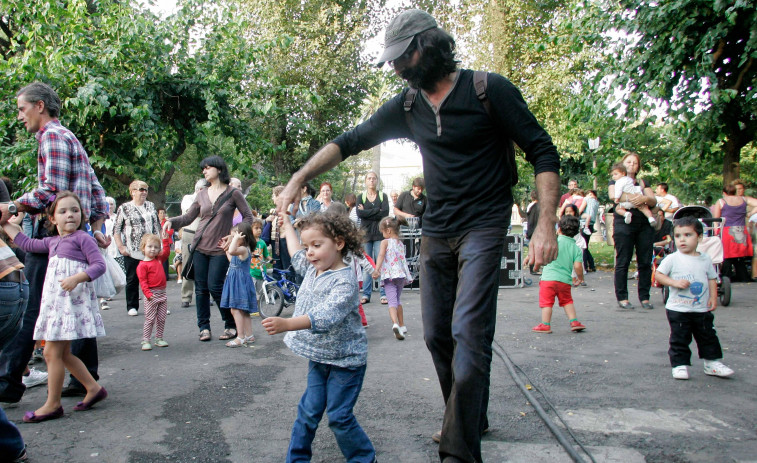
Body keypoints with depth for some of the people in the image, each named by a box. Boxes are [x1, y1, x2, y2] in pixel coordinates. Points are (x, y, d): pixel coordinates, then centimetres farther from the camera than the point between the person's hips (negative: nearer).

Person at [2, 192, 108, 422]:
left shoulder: (82, 238, -6)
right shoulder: (52, 242, 17)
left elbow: (99, 265, -14)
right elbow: (27, 244, 29)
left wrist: (76, 278, -27)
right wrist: (5, 224, 32)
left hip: (73, 300, -8)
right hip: (55, 300, 8)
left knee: (53, 352, -6)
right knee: (63, 353, 12)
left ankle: (52, 404, 5)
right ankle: (93, 388, 22)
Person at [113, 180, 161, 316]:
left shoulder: (151, 206, 12)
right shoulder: (125, 208, 0)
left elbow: (157, 226, 17)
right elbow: (116, 229, 0)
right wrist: (120, 247, -7)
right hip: (132, 252, -3)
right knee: (132, 280, 5)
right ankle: (132, 306, 15)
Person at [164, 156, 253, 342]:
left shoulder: (233, 193, -1)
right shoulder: (202, 194, 10)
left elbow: (248, 217, 2)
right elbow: (188, 217, 11)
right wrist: (171, 221, -7)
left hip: (220, 249, -4)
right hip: (200, 247, 4)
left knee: (215, 287, -9)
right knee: (201, 288, 3)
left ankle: (231, 325, 7)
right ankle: (204, 327, 13)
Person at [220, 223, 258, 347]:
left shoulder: (243, 249, -17)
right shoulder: (242, 250, 15)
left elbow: (232, 251, -38)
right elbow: (232, 260, 28)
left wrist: (236, 239, -28)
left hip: (240, 282, -11)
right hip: (236, 281, 11)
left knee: (236, 309, -11)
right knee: (243, 311, 15)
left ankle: (240, 338, -11)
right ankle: (249, 335, 21)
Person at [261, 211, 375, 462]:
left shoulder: (344, 280, -22)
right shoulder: (312, 269, 5)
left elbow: (327, 315, -38)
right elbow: (297, 256, 30)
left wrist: (287, 324, -50)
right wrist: (287, 226, 41)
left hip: (345, 359, -7)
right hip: (318, 356, 7)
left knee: (339, 416, -2)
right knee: (309, 411, 7)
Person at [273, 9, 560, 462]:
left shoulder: (490, 90, -9)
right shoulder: (407, 107, 6)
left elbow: (542, 151, -10)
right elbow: (350, 141, 11)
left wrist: (547, 224, -20)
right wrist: (298, 179, 2)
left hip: (483, 228, -6)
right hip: (436, 232, 6)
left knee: (468, 334, -17)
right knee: (437, 335, 9)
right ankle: (472, 419, 28)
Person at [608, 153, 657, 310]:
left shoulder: (642, 183, 22)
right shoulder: (616, 181, 13)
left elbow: (654, 201, 8)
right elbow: (613, 195, -9)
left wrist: (644, 198, -15)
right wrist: (631, 197, -24)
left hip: (644, 224, 4)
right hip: (624, 224, -4)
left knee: (645, 262, 1)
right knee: (622, 262, -5)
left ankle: (644, 297, 8)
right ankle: (622, 297, 1)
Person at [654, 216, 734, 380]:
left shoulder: (705, 259, 3)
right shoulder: (672, 259, -7)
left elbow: (712, 279, 10)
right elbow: (658, 274, -6)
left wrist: (713, 297, 0)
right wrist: (675, 282, -20)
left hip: (702, 309, 3)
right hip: (677, 309, -3)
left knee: (708, 337, 13)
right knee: (679, 340, 3)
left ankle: (713, 363, 26)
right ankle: (679, 365, 13)